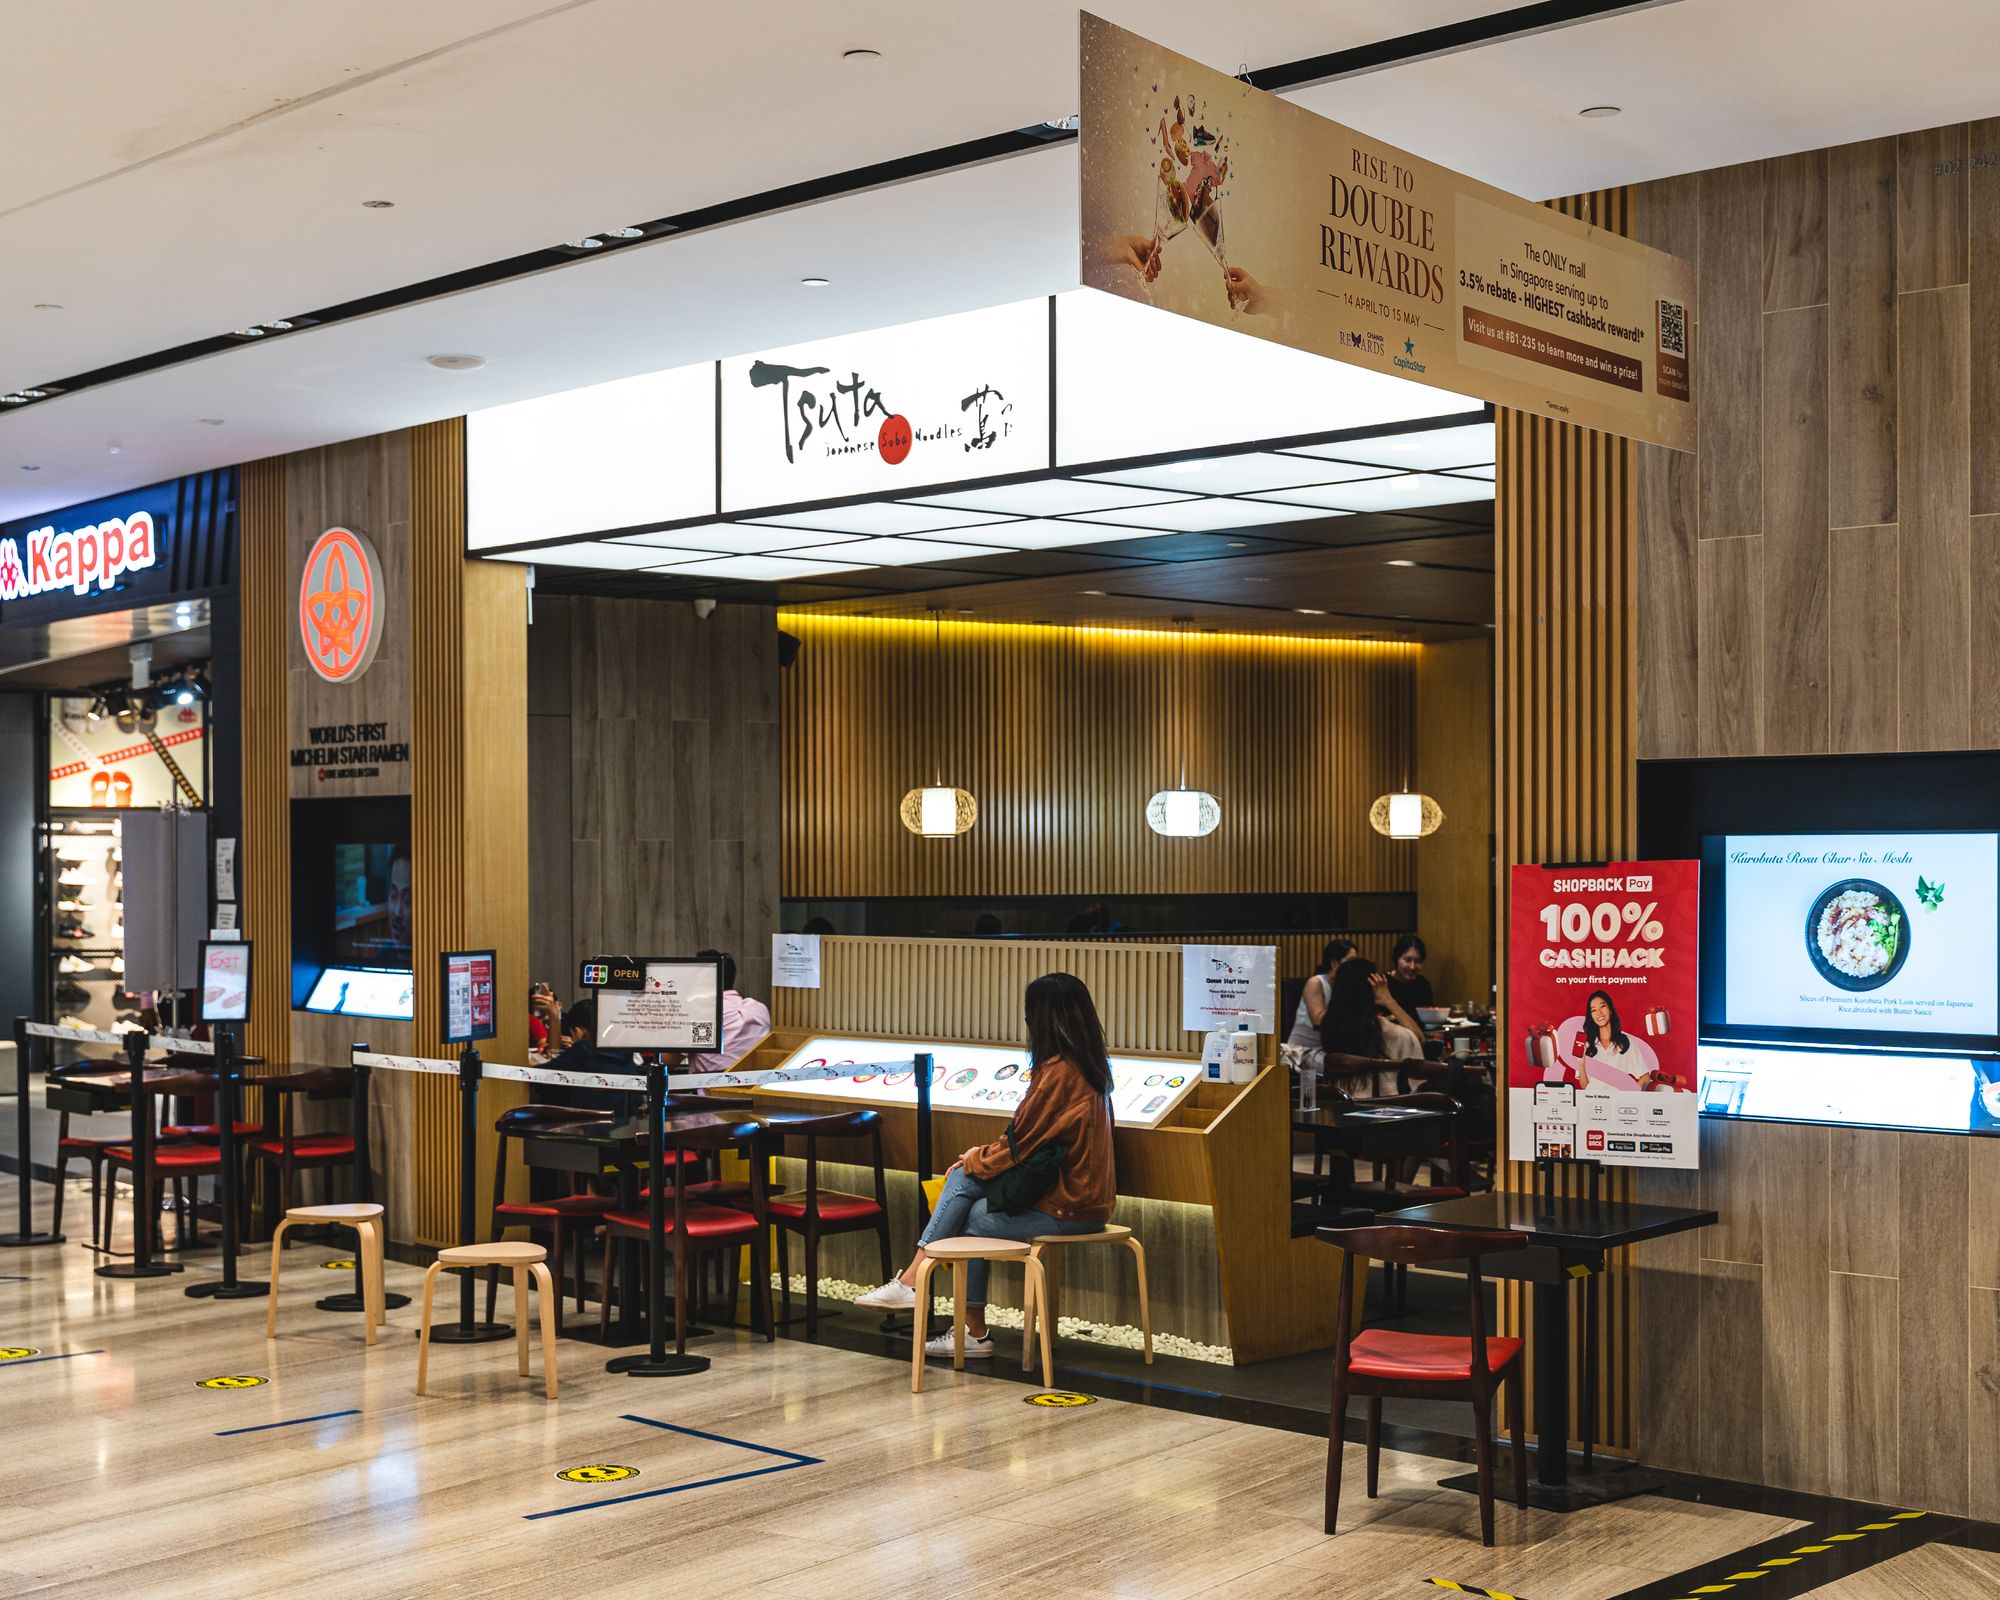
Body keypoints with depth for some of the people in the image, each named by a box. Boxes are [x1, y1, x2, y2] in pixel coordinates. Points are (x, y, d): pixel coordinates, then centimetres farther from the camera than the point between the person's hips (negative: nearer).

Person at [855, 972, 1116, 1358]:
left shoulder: (1058, 1072, -19)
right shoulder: (1092, 1068, 10)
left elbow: (1020, 1144, -14)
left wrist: (977, 1159, 5)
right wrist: (982, 1158, 10)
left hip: (1065, 1209, -9)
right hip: (1085, 1193, 9)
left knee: (972, 1218, 6)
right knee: (963, 1179, 5)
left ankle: (975, 1333, 14)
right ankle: (912, 1279, 2)